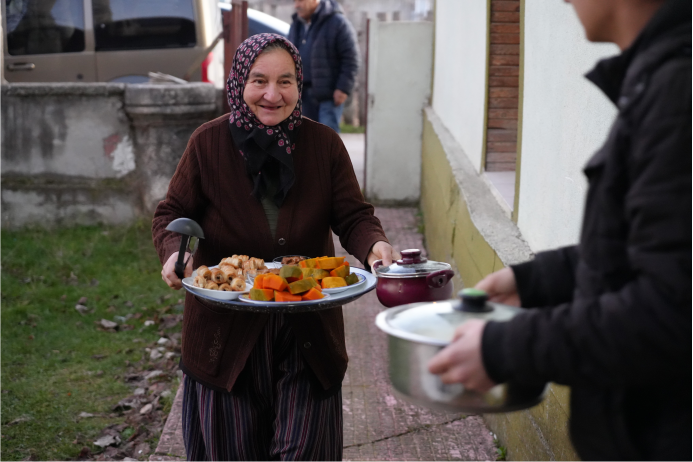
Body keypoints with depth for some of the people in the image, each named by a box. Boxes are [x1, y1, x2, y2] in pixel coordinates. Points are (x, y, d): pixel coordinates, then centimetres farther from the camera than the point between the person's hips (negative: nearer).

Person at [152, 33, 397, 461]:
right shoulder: (208, 143, -4)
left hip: (308, 332, 1)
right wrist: (174, 252, -20)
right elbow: (173, 213, 2)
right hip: (226, 332, 0)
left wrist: (375, 245, -24)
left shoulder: (324, 144, -2)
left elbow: (353, 216, -1)